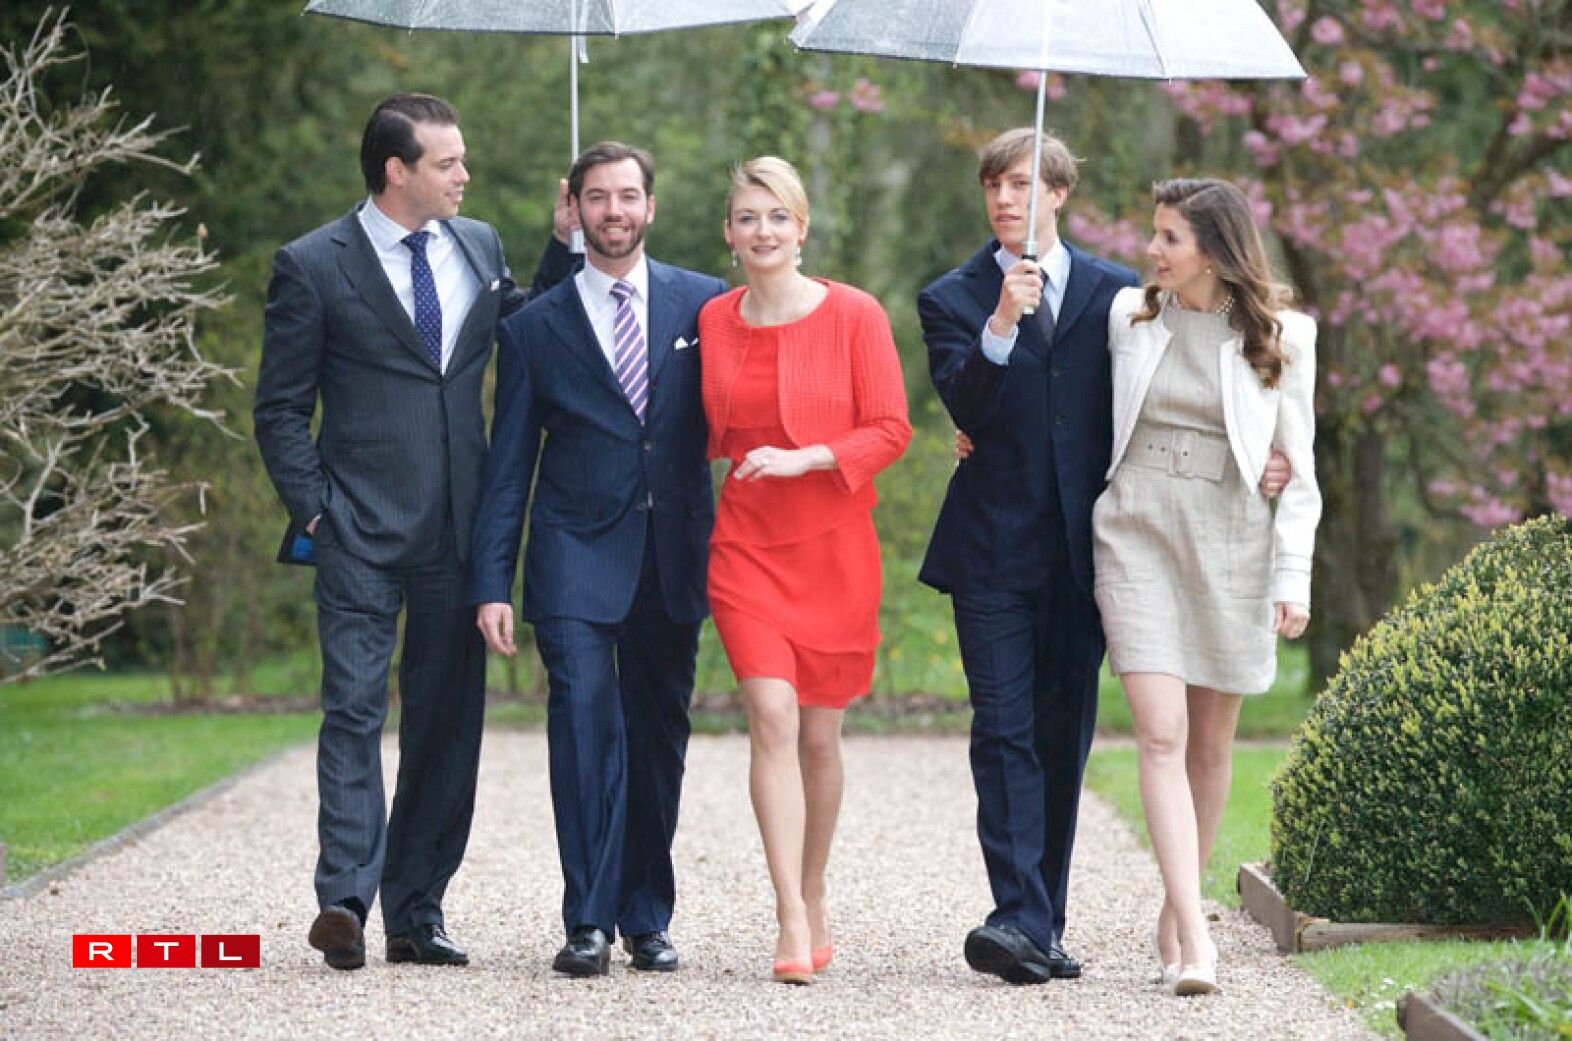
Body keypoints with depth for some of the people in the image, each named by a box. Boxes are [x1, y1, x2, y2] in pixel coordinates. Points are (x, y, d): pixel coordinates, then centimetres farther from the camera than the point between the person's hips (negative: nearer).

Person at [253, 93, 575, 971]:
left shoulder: (479, 246, 11)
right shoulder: (314, 265, -2)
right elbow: (282, 409, 1)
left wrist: (564, 248, 6)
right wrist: (314, 510, -8)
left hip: (460, 530, 5)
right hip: (363, 533, -5)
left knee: (449, 718, 6)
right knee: (355, 708, -12)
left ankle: (416, 911, 12)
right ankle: (344, 900, -16)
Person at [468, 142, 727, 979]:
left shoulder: (704, 304, 7)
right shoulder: (535, 328, 6)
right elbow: (508, 468, 6)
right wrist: (491, 584, -1)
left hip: (673, 556, 2)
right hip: (577, 556, -2)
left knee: (659, 737, 7)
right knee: (586, 720, -15)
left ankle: (647, 918, 17)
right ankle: (588, 922, -14)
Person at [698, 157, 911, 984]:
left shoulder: (853, 316, -3)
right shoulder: (713, 321, 6)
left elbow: (891, 430, -5)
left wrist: (803, 459, -16)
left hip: (833, 544, -1)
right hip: (746, 539, 1)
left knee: (818, 734, 7)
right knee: (772, 715, -15)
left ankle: (812, 904, 26)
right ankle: (792, 920, -19)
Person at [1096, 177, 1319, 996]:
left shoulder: (1279, 337, 1)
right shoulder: (1129, 317, 6)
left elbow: (1298, 467, 4)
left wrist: (1294, 575, -2)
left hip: (1229, 543, 0)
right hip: (1137, 532, 0)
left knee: (1211, 743, 6)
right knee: (1161, 734, -12)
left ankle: (1174, 912, 23)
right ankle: (1194, 940, -18)